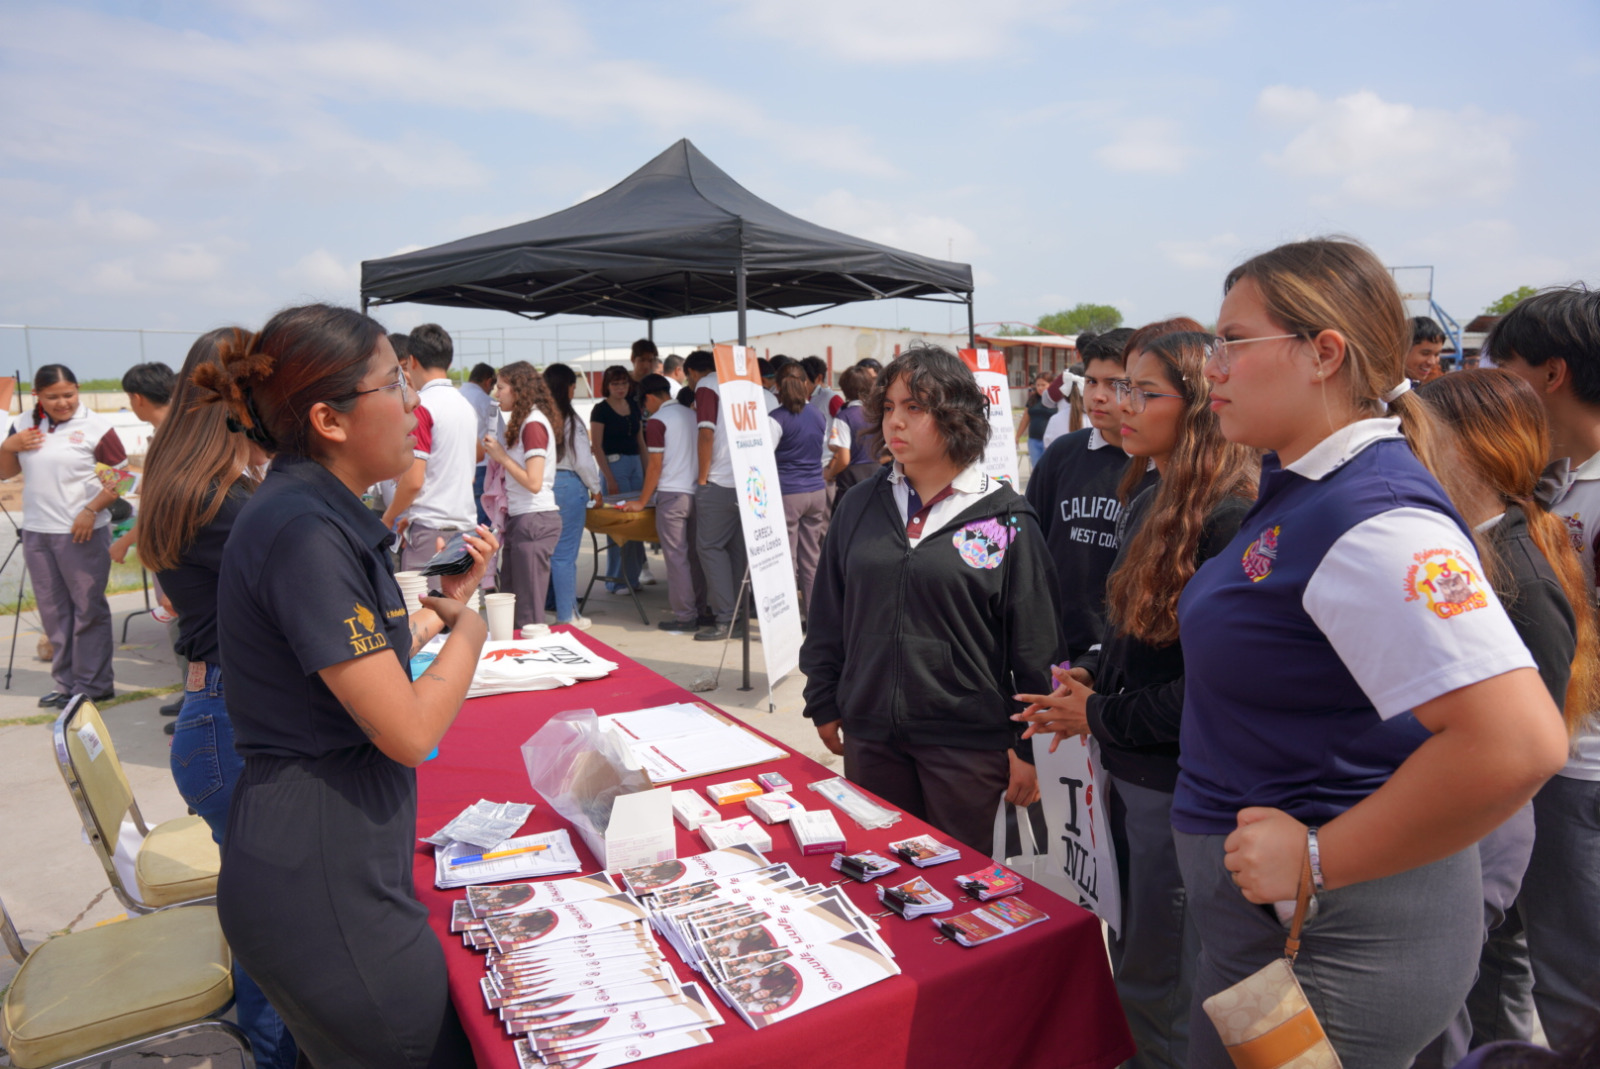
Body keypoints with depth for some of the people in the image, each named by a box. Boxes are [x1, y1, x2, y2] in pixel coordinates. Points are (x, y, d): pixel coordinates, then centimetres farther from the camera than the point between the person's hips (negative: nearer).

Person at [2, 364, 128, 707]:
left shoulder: (95, 426, -8)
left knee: (88, 609, 2)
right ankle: (66, 683, 23)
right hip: (36, 533, 6)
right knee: (53, 611, 13)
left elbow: (120, 477, -9)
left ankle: (92, 685, 10)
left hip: (82, 533, -6)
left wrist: (91, 511, -19)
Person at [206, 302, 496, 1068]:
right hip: (323, 887, -9)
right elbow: (409, 730, -24)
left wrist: (439, 605, 10)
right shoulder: (304, 532, -23)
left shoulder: (314, 510, 8)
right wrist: (468, 630, -8)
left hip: (337, 859, 9)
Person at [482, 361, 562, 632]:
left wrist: (502, 456, -10)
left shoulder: (533, 424, -13)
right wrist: (498, 454, 5)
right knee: (510, 605, 14)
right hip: (519, 519, 10)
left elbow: (534, 482, -19)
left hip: (534, 520, -10)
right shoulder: (523, 422, 14)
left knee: (528, 613, -3)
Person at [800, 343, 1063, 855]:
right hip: (871, 736, 4)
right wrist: (824, 704, 9)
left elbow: (1034, 645, -5)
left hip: (968, 743, -3)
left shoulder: (1006, 518, -7)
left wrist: (1027, 746, -5)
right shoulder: (860, 505, 3)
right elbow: (828, 616, 9)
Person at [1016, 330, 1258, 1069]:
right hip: (1129, 767, 9)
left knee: (1157, 980, 10)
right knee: (1134, 959, 24)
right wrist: (1091, 678, 0)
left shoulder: (1228, 519, -22)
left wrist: (1102, 716, -13)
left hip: (1181, 781, -8)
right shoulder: (1149, 504, 7)